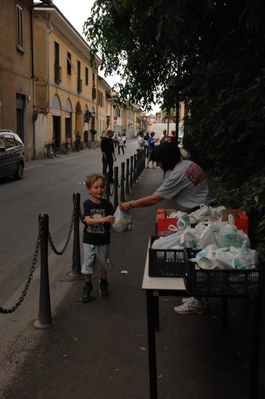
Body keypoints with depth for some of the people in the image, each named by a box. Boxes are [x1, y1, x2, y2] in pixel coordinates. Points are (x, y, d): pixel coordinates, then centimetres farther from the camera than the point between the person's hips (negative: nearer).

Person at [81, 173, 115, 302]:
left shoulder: (107, 204, -6)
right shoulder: (87, 204, -11)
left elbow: (113, 219, -10)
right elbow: (88, 220, -23)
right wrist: (104, 219, -35)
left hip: (103, 240, 2)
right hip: (89, 240, -1)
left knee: (104, 262, 17)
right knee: (88, 263, 8)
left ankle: (103, 283, 41)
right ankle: (88, 286, 28)